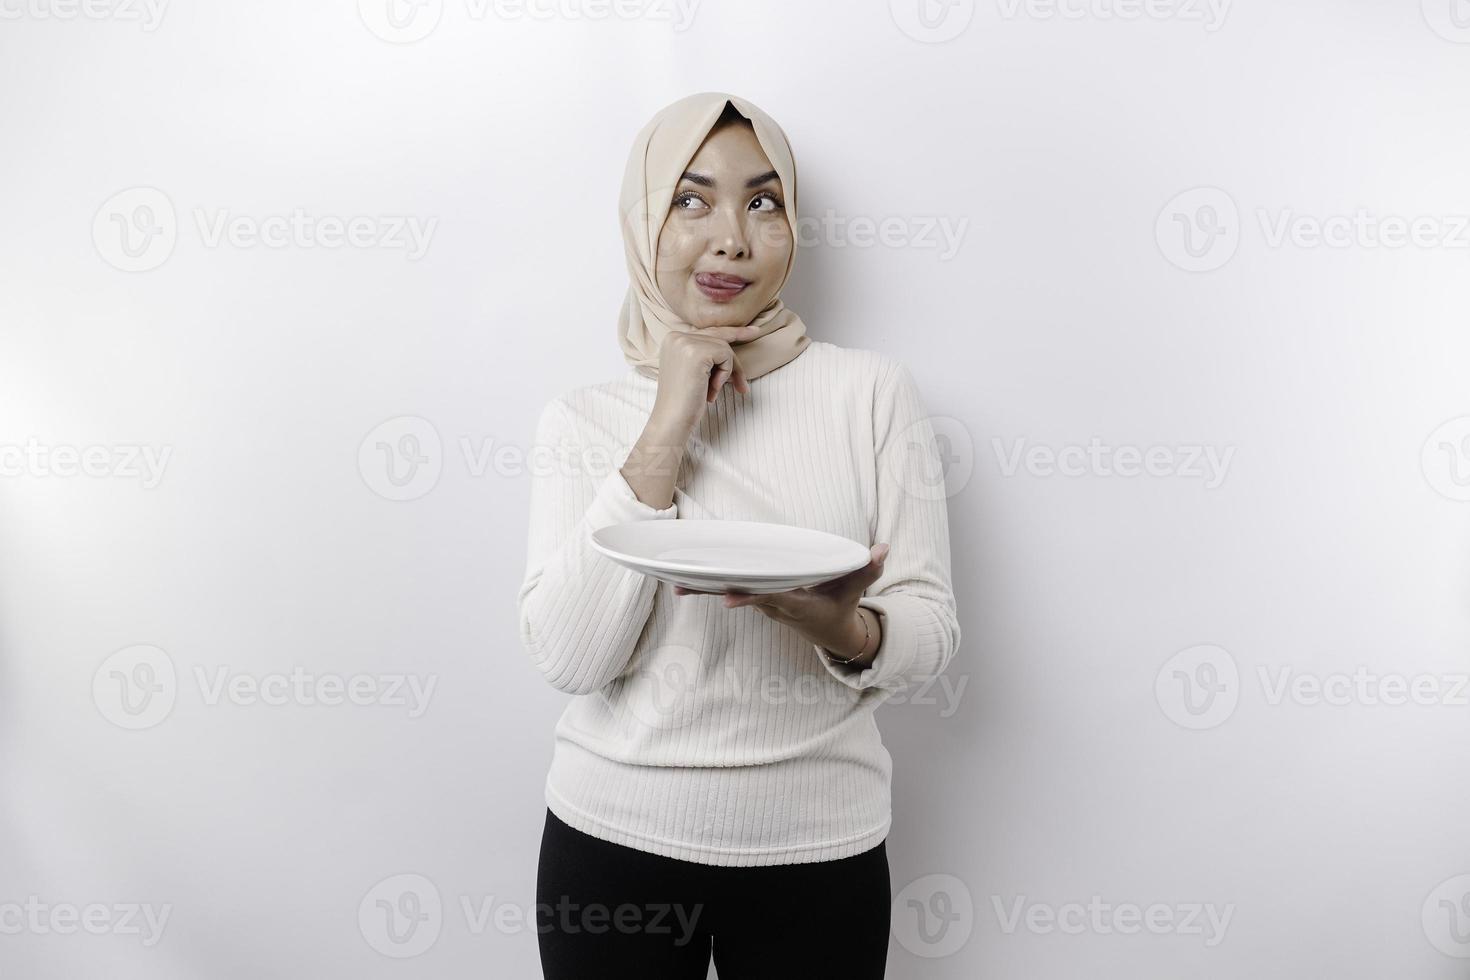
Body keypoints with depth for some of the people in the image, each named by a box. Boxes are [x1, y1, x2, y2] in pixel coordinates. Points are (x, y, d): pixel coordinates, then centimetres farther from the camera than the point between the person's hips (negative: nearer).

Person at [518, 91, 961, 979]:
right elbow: (568, 657, -13)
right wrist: (667, 433, -17)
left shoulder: (873, 390, -4)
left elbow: (932, 628, -5)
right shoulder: (582, 421, -2)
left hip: (818, 849, 0)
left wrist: (843, 627, -26)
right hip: (615, 838, 1)